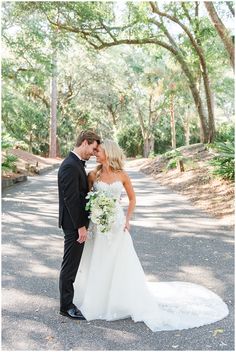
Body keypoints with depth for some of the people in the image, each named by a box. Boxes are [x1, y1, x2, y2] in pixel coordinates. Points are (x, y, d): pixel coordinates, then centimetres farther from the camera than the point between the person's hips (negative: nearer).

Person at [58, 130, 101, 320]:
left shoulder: (76, 163, 11)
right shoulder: (70, 166, -21)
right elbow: (71, 199, -24)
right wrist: (80, 226, -21)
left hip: (77, 222, 10)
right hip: (74, 224, -10)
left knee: (72, 264, 20)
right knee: (70, 265, 2)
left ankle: (68, 298, 35)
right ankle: (66, 306, 15)